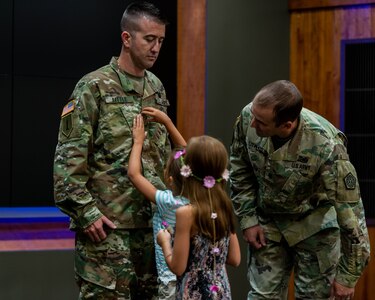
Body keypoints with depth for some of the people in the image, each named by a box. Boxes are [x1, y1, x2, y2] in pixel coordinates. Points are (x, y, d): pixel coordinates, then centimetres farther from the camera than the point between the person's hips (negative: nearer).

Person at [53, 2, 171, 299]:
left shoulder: (157, 88, 12)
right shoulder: (95, 87, -8)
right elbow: (68, 158, -11)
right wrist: (85, 212, -16)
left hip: (152, 220, 6)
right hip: (107, 222, -6)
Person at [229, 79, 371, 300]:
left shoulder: (326, 147, -36)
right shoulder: (248, 117, -24)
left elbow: (350, 212, -27)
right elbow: (240, 170, -2)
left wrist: (347, 276, -21)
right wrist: (248, 219, -5)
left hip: (314, 224, -3)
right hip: (267, 222, 3)